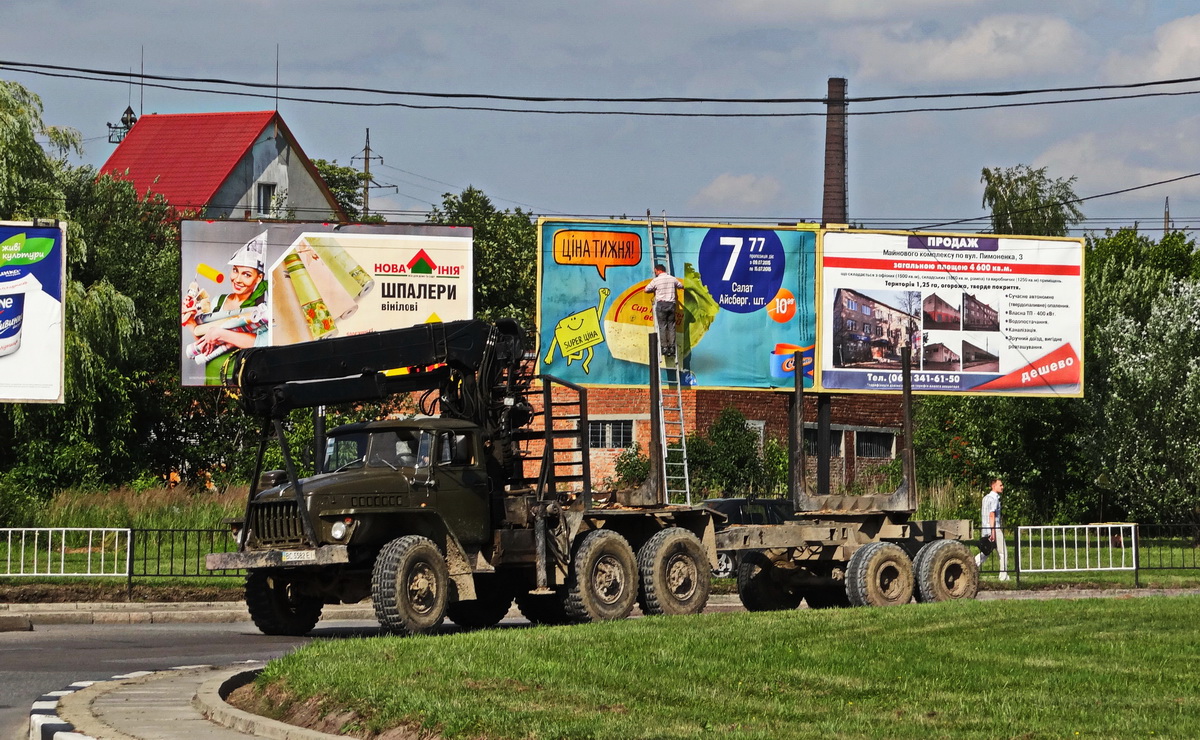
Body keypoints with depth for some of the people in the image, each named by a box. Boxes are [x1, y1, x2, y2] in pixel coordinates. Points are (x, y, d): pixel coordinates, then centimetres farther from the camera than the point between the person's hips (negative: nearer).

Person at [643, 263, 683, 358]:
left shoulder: (656, 280, -3)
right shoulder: (673, 279, 8)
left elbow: (646, 289, 3)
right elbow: (681, 286, 24)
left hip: (661, 304, -3)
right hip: (672, 304, 3)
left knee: (662, 326, -2)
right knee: (671, 326, 4)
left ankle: (664, 347, -9)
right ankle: (672, 347, 0)